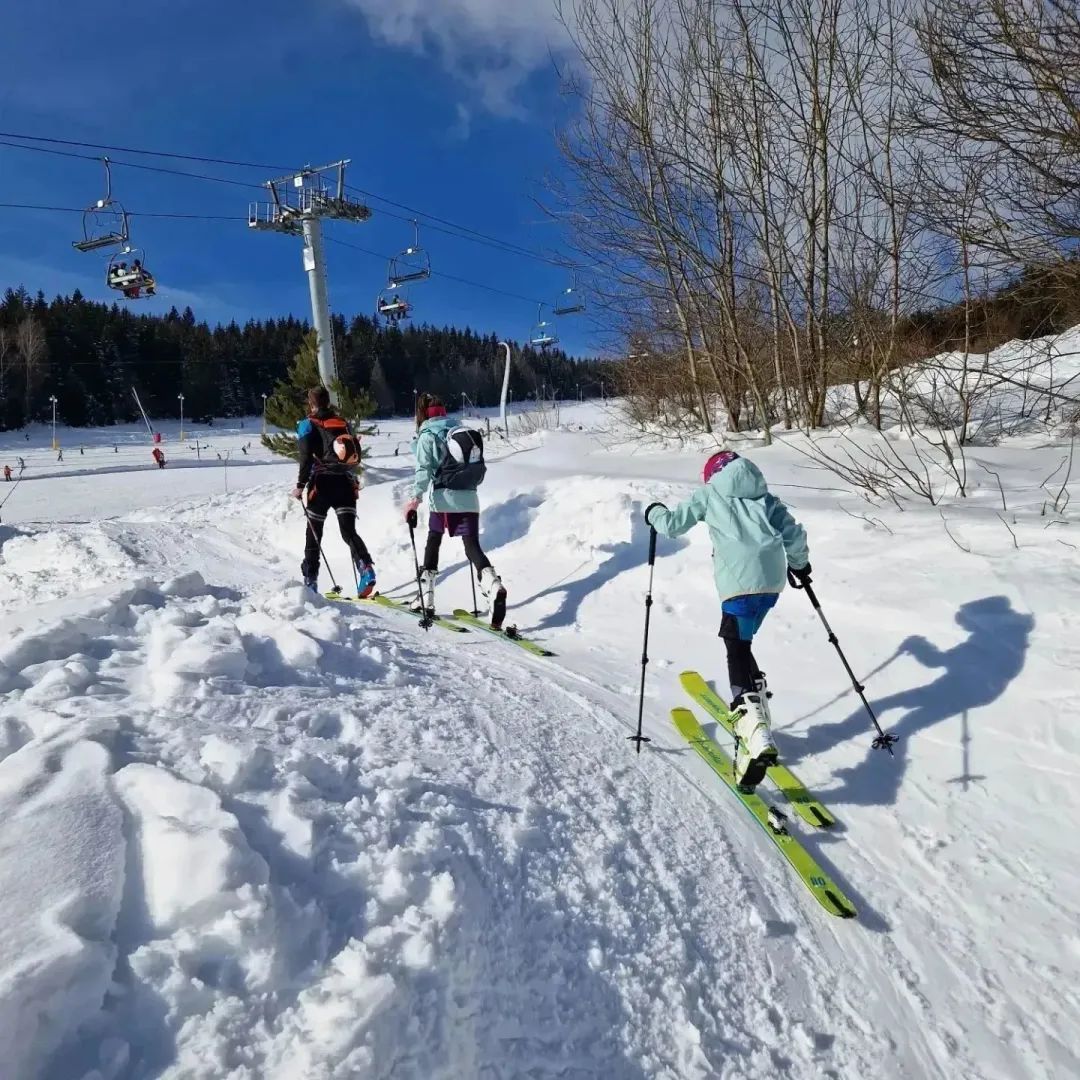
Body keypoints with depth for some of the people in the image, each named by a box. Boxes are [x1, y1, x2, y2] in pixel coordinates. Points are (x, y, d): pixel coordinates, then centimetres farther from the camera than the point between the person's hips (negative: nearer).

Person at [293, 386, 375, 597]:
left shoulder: (308, 425, 1)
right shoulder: (342, 423, 15)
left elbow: (306, 458, -10)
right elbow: (356, 454, 13)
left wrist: (300, 485, -5)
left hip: (322, 484, -3)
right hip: (346, 483, 3)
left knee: (314, 533, 9)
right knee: (349, 531, -2)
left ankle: (310, 581, 13)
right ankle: (366, 568, -27)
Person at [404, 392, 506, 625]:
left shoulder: (427, 435, -1)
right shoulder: (461, 429, 14)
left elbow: (424, 469, -12)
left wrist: (416, 497, -14)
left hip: (443, 498, -3)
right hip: (469, 498, 4)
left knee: (433, 541, 15)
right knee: (473, 545, -1)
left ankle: (426, 598, 19)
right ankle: (494, 586, -29)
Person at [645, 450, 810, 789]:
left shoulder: (709, 494, 16)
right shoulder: (764, 497, 25)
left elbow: (672, 524, 14)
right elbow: (794, 534, 17)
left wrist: (654, 513, 36)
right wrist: (799, 563, 35)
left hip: (740, 582, -5)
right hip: (773, 579, 5)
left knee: (738, 649, -5)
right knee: (735, 637, 23)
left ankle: (757, 734, -22)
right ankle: (749, 708, 22)